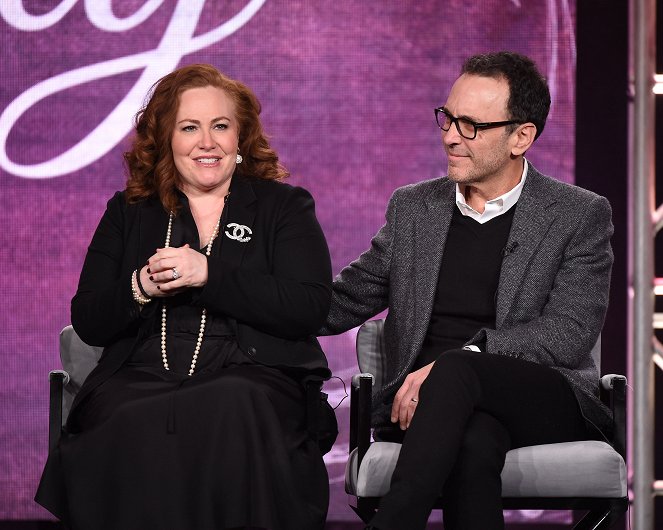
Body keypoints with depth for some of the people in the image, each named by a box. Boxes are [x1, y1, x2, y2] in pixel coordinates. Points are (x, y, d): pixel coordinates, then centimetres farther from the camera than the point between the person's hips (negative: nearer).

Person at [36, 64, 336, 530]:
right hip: (139, 379, 1)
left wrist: (209, 275, -8)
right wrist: (142, 288, -5)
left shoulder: (284, 206, 16)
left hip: (250, 374, -1)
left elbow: (311, 308, -1)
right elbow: (87, 322, 16)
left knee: (232, 413, -39)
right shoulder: (128, 212, 22)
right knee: (134, 428, -37)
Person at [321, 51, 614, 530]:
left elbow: (569, 334, -8)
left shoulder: (581, 216, 5)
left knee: (455, 371, -36)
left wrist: (453, 362, -21)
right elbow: (343, 303, 22)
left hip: (545, 404, -2)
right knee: (474, 442, -37)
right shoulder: (412, 208, 17)